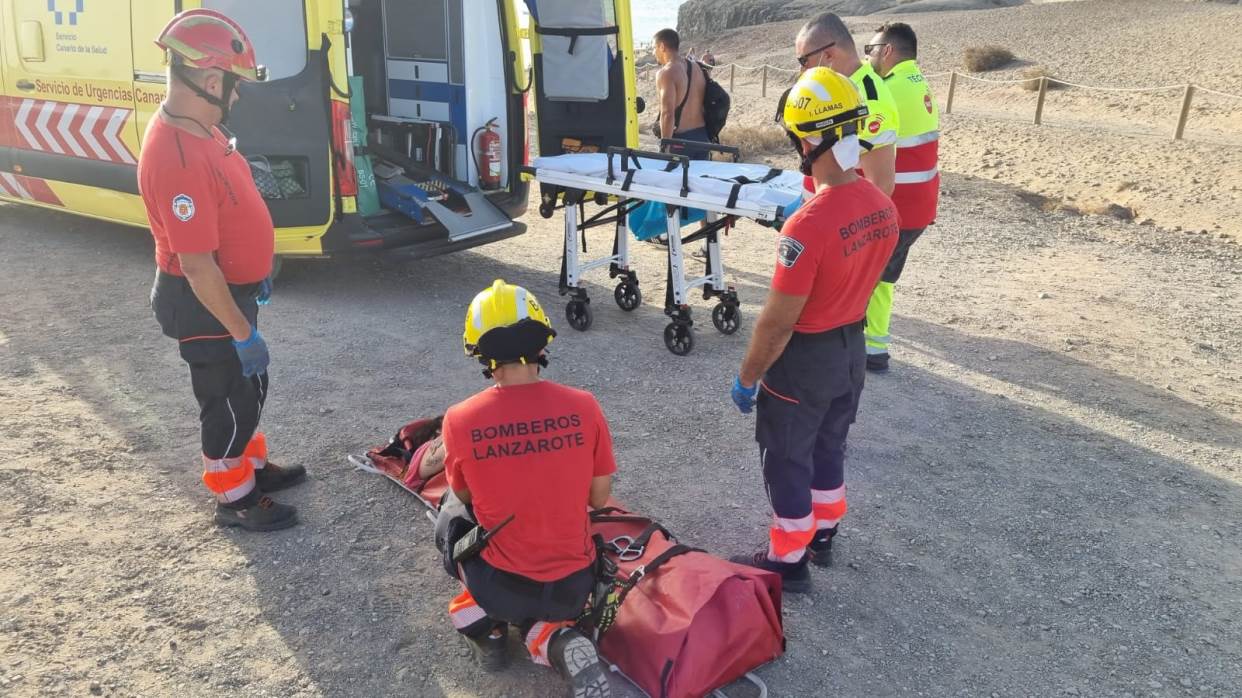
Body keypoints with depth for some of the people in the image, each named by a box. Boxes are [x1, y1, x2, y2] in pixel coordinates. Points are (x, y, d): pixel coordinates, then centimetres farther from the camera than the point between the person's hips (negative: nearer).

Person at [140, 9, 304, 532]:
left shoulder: (201, 129, 1)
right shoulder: (177, 160, -31)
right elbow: (197, 264, -29)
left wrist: (256, 273, 21)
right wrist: (242, 332, -23)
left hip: (230, 288, 9)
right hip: (203, 304, -9)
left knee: (249, 388, 24)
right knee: (228, 402, 8)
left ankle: (252, 466, 44)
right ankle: (233, 499, 27)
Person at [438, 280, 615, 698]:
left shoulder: (460, 421, -16)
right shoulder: (583, 407, -13)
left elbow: (466, 497, 3)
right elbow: (599, 498, -1)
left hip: (502, 586, -1)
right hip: (575, 585, 1)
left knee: (452, 511, 27)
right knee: (538, 609, 36)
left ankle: (484, 624, 14)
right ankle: (557, 640, 2)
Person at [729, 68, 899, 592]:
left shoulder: (807, 226, -30)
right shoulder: (883, 207, -6)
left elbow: (778, 322, -24)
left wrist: (747, 378, -11)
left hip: (805, 358, -7)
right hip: (852, 348, 7)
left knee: (787, 461, 11)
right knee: (829, 447, 25)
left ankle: (788, 563, 28)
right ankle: (823, 536, 44)